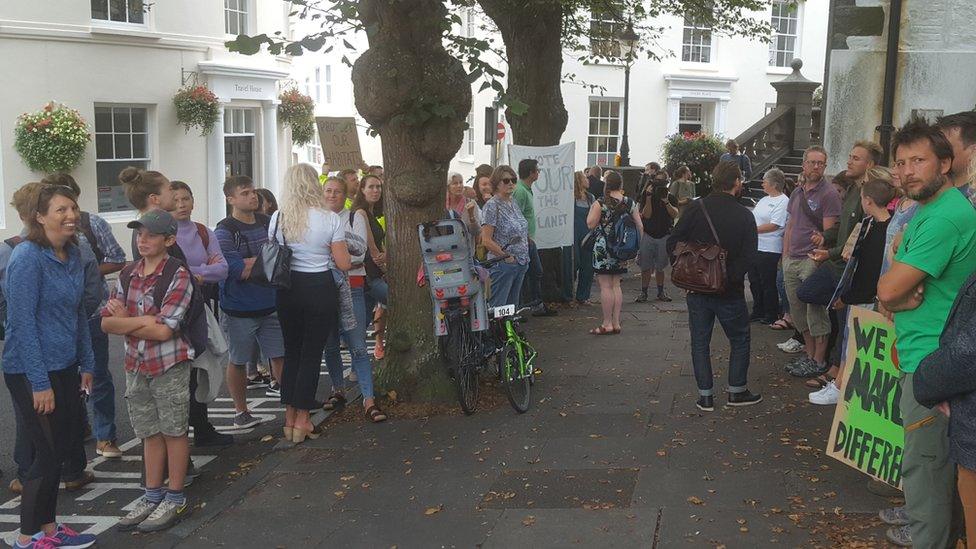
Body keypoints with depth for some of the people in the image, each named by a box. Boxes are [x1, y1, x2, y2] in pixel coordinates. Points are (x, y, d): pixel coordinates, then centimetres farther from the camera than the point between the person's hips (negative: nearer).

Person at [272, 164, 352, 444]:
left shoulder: (278, 218, -2)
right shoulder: (330, 219, -10)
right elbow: (343, 264, -8)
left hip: (288, 289, 3)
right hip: (319, 288, -3)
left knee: (291, 351, 15)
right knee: (311, 354, 5)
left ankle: (289, 418, 19)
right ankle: (302, 420, 9)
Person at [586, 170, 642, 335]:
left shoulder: (601, 203, -12)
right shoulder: (629, 203, 3)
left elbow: (591, 224, -10)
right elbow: (640, 226, 5)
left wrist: (592, 209, 5)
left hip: (603, 246, -5)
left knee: (605, 286, 0)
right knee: (616, 285, 14)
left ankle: (607, 324, 3)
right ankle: (616, 323, 16)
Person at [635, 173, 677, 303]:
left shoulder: (671, 198, 4)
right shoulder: (646, 197, 0)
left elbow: (675, 214, -10)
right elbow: (647, 215, -11)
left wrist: (666, 201, -23)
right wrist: (648, 198, -18)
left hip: (664, 236, 1)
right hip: (648, 235, -1)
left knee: (660, 267, 7)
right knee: (645, 267, 0)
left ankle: (661, 292, 18)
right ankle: (643, 293, 7)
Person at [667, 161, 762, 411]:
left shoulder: (696, 209, -5)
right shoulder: (744, 215, -9)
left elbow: (673, 243, -7)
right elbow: (748, 256, -15)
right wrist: (730, 276, -8)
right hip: (730, 292, -2)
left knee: (700, 341, 11)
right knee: (739, 339, 17)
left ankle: (705, 396, 12)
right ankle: (737, 391, 22)